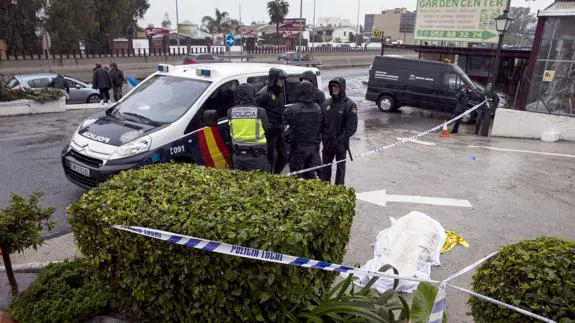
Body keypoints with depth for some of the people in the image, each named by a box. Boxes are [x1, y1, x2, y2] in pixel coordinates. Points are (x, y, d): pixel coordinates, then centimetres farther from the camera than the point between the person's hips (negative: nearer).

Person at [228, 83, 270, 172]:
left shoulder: (231, 112, -1)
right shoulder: (260, 111, -12)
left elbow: (231, 132, 7)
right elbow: (266, 128, 2)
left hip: (238, 155, 4)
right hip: (256, 155, -4)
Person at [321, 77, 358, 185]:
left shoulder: (349, 105, -10)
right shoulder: (327, 102, 6)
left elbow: (352, 127, -13)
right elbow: (322, 121, 12)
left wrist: (340, 139, -17)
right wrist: (323, 136, 0)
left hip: (341, 143, -5)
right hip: (327, 142, 5)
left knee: (340, 166, 7)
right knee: (326, 165, 14)